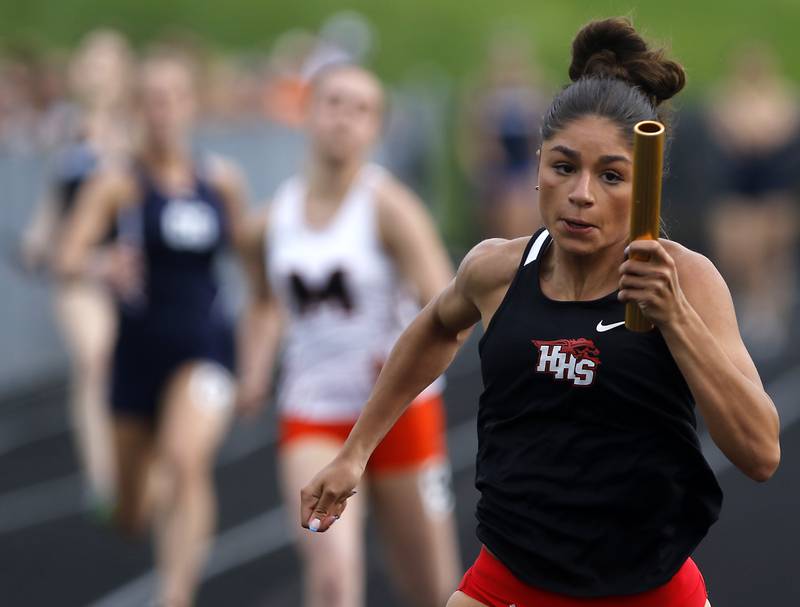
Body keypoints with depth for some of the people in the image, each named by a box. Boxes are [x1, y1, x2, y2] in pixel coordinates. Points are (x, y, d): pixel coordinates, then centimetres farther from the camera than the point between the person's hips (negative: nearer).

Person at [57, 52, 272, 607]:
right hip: (140, 348, 0)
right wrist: (104, 267, -39)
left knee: (187, 460, -29)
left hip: (205, 347, 0)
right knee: (133, 517, 11)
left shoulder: (223, 181, 3)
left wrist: (254, 360, 11)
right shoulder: (120, 182, -5)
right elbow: (69, 260, -16)